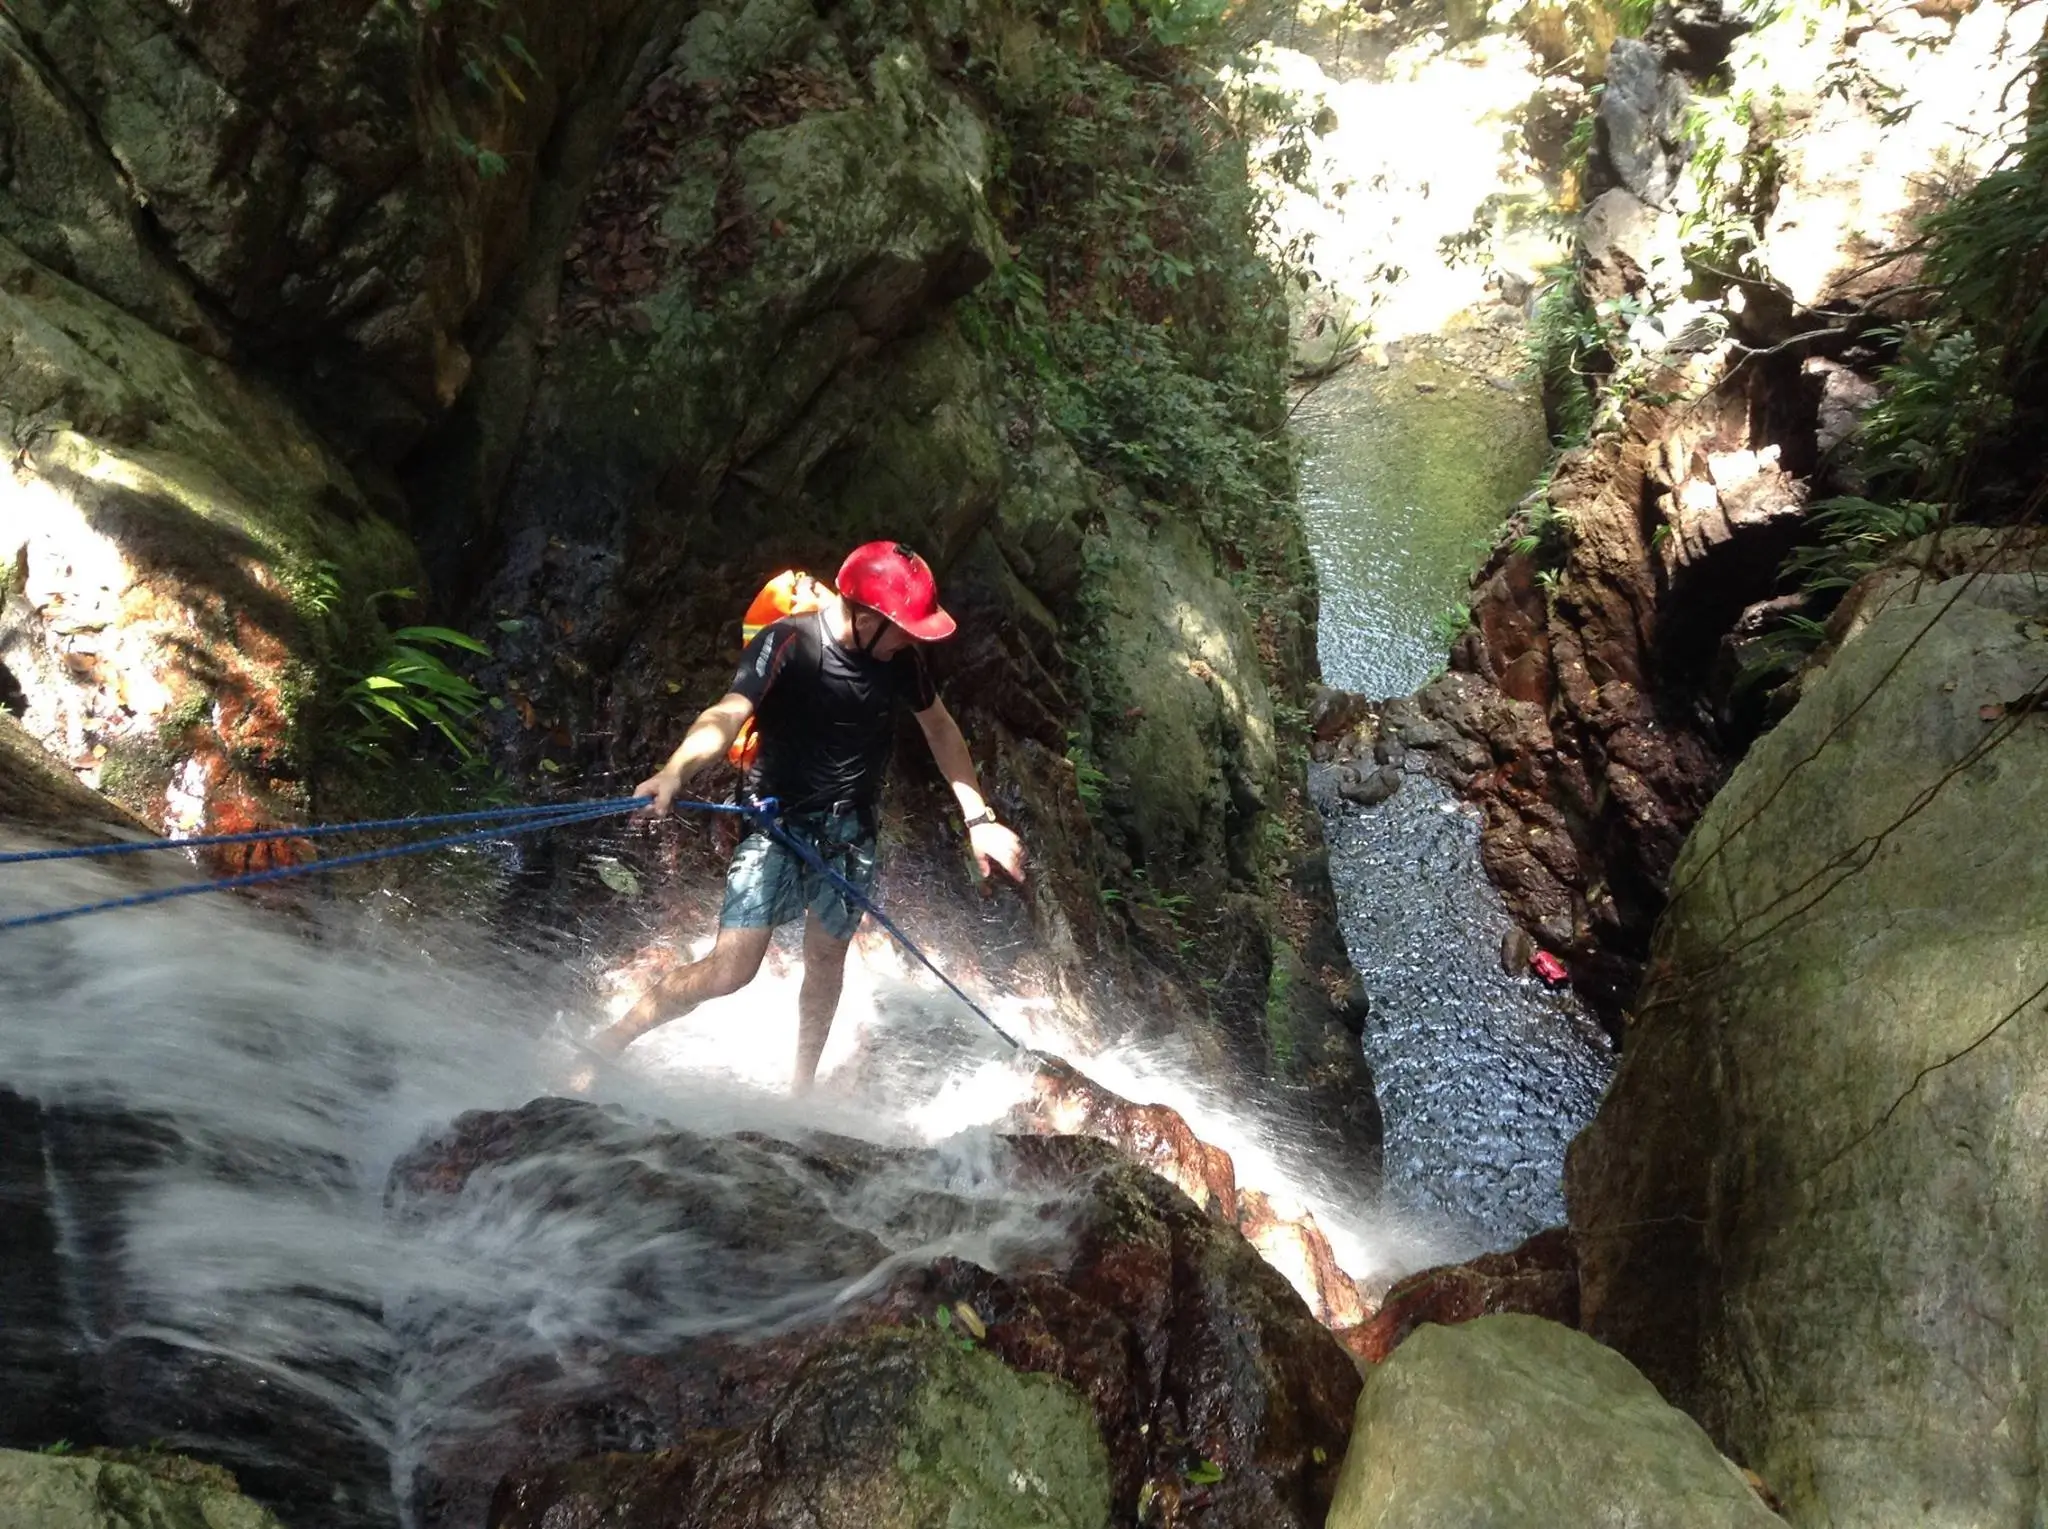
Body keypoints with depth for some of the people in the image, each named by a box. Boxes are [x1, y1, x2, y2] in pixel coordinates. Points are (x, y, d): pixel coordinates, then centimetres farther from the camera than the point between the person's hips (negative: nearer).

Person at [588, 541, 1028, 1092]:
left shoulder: (901, 656, -6)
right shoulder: (788, 643, -22)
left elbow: (941, 728, 9)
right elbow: (728, 714, -36)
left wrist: (978, 817, 4)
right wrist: (674, 772, -56)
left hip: (851, 828, 5)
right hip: (778, 819, -4)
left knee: (826, 961, 11)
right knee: (730, 969, -11)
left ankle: (801, 1090, 32)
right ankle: (607, 1044, 9)